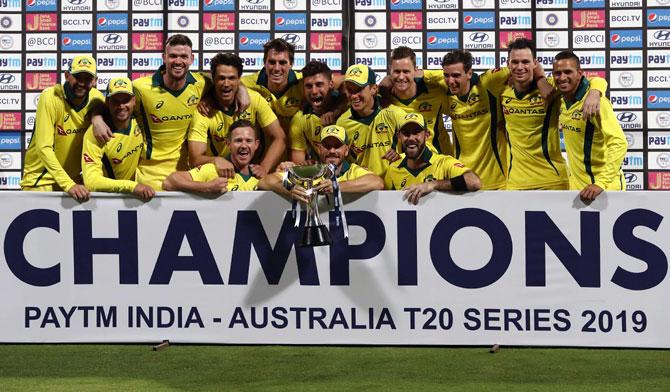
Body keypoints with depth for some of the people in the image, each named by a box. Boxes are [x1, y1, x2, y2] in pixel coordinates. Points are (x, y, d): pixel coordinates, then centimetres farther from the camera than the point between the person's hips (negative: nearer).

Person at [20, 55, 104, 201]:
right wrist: (69, 184, -34)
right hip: (41, 179, -5)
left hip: (74, 178, 5)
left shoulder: (96, 98, -4)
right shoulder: (50, 98, -19)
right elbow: (44, 148, -26)